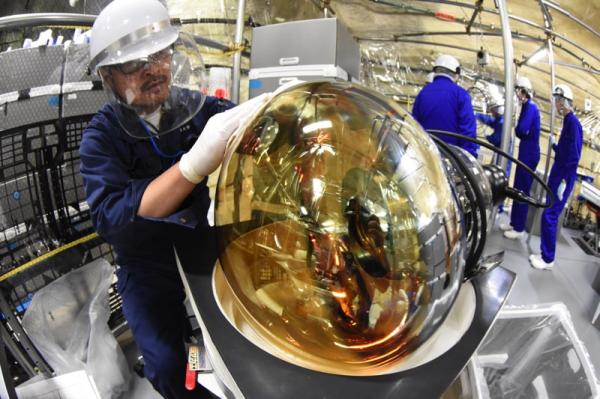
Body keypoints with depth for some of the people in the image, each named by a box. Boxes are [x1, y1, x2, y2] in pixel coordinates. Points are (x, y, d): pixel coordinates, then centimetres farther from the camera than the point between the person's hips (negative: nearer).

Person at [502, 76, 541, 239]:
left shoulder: (531, 106, -16)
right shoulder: (527, 106, 14)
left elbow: (521, 130, -23)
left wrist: (516, 129, -3)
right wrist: (518, 130, -5)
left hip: (529, 153, -10)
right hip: (525, 152, 10)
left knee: (523, 191, -3)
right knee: (517, 189, 15)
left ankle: (519, 229, 5)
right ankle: (514, 223, 25)